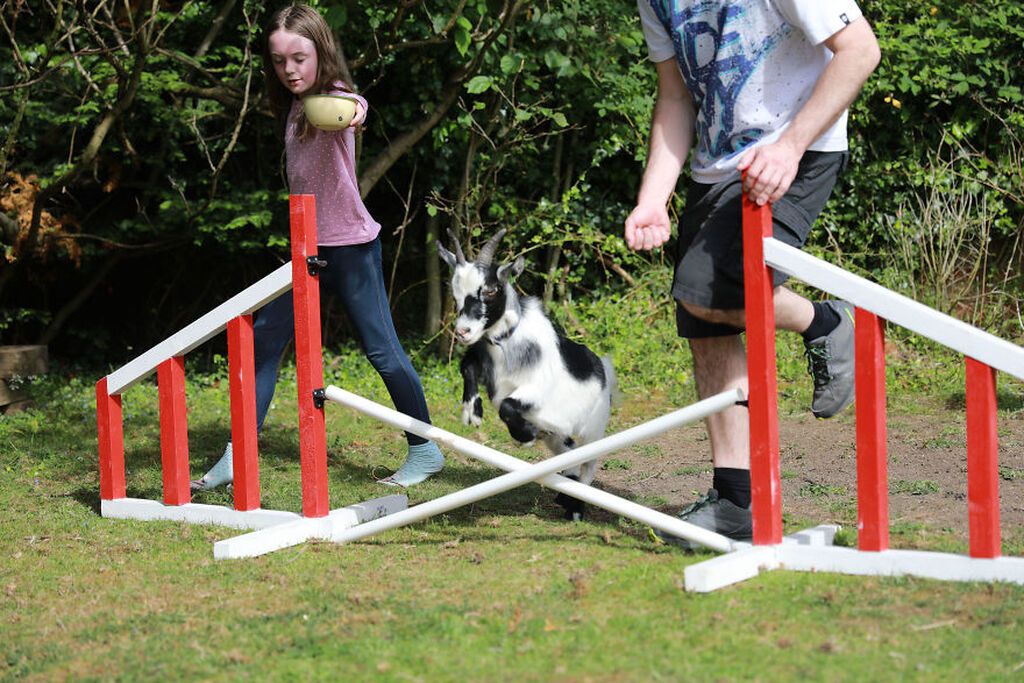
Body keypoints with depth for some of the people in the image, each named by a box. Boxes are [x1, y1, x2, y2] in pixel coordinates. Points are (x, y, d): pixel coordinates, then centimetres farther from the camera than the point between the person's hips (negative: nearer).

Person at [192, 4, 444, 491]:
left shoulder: (332, 98, -15)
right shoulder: (292, 107, 9)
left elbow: (350, 106, -41)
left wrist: (354, 108, -64)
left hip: (350, 246, -8)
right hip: (308, 247, 8)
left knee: (381, 349, -3)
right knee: (262, 339, 4)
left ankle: (426, 451, 11)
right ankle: (238, 456, 8)